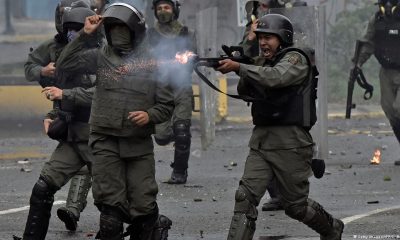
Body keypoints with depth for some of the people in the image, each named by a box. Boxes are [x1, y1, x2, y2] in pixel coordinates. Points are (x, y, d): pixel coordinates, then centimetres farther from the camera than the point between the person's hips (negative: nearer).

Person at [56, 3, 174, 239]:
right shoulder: (101, 57, 5)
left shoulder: (153, 64, 2)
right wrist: (85, 35, -7)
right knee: (111, 208, -3)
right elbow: (65, 64, -4)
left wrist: (149, 116, -15)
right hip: (106, 142, 1)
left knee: (143, 208, -1)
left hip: (140, 145, -1)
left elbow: (166, 105, 4)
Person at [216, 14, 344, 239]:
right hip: (261, 139, 6)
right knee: (245, 198, -9)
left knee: (296, 206, 6)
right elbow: (245, 90, 12)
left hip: (290, 143, -6)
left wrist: (239, 67, -29)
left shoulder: (296, 59, -8)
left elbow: (274, 77, -26)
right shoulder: (263, 62, 16)